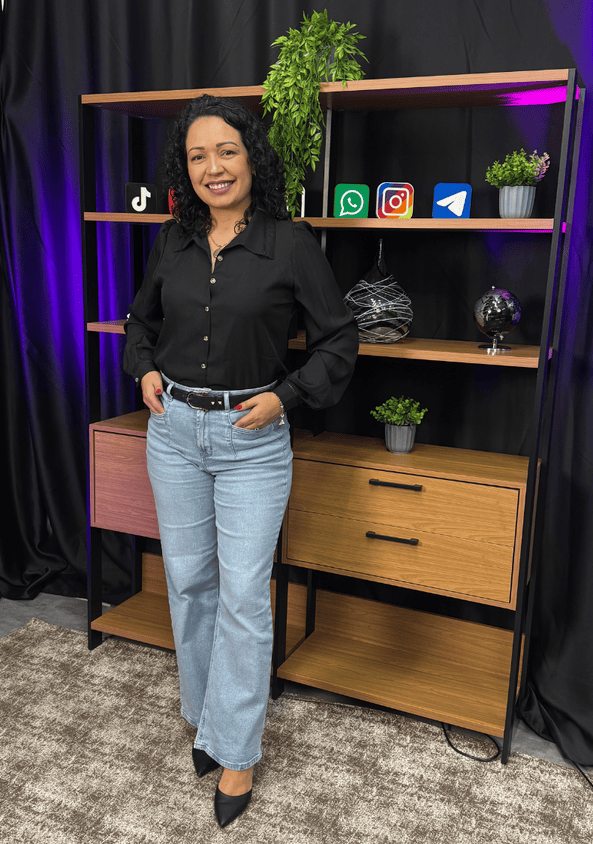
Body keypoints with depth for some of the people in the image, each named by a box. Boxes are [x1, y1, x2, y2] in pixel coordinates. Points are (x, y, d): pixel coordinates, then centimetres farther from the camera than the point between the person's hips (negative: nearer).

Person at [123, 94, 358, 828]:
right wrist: (144, 371, 3)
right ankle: (206, 714, 34)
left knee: (243, 594, -1)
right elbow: (141, 319, 21)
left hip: (251, 437, -4)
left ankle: (236, 751, 17)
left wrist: (286, 395, -12)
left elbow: (339, 339, -2)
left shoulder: (290, 243, -8)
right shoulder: (172, 242, 5)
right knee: (188, 582, 13)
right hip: (174, 430, 5)